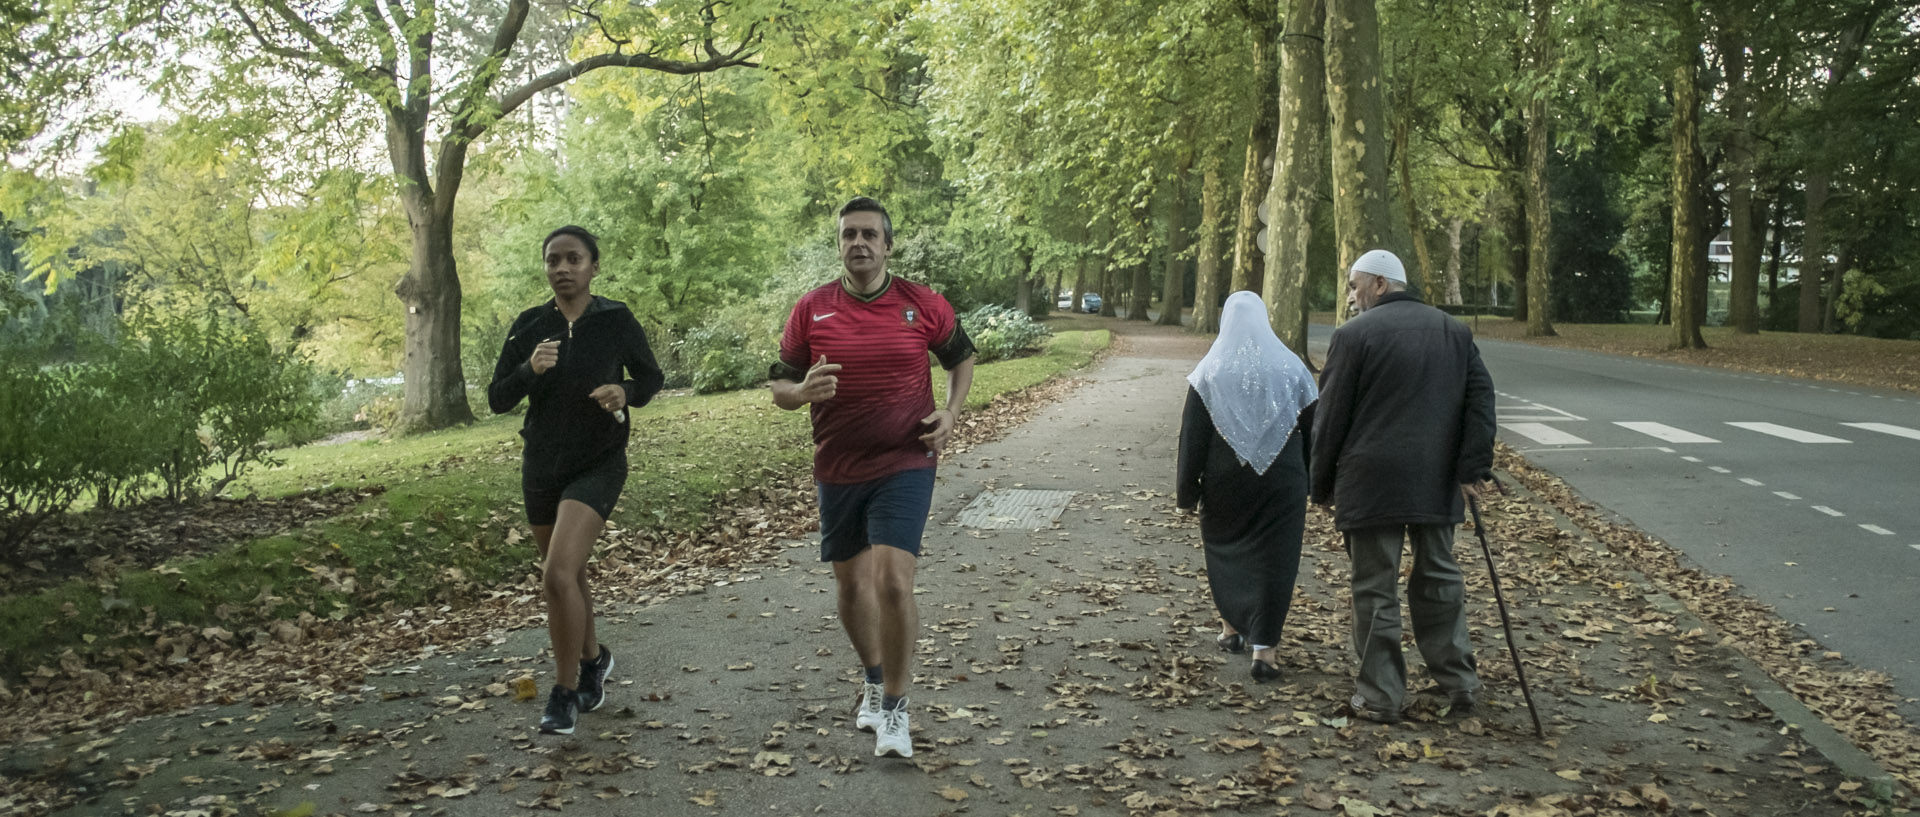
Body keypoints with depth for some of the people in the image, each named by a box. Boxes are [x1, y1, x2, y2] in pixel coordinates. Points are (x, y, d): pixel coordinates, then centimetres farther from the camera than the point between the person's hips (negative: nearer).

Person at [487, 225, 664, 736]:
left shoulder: (616, 321, -8)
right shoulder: (529, 327, -1)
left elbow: (650, 377, 6)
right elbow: (497, 400, -2)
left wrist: (626, 393, -16)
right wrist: (529, 370, -21)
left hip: (598, 464, -4)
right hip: (541, 466, 4)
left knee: (558, 575, -19)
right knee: (568, 576, 17)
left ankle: (565, 693, -4)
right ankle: (593, 660, 43)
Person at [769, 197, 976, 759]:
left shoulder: (922, 305, -3)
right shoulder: (811, 310, -1)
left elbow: (961, 357, 15)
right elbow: (779, 386, 4)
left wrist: (951, 412, -1)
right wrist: (803, 391, -19)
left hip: (905, 465, -3)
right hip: (838, 470, 3)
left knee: (893, 580, -16)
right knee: (851, 583, 14)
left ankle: (895, 707, 1)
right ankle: (874, 679, 39)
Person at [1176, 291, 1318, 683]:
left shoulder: (1209, 371, -4)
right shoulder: (1291, 367, 0)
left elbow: (1192, 435, -4)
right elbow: (1311, 428, 4)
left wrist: (1186, 489, 2)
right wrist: (1309, 481, 13)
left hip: (1224, 482, 0)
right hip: (1282, 484, 0)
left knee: (1226, 548, 20)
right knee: (1274, 559, 2)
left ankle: (1231, 627, 32)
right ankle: (1264, 648, -4)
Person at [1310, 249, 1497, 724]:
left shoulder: (1354, 334, -6)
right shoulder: (1454, 331, 12)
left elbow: (1330, 419, -5)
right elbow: (1480, 397, 5)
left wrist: (1321, 486, 4)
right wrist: (1474, 466, 2)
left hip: (1372, 485, -5)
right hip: (1437, 483, 5)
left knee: (1375, 588, 2)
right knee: (1439, 578, 17)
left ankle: (1380, 697, 6)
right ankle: (1459, 682, 21)